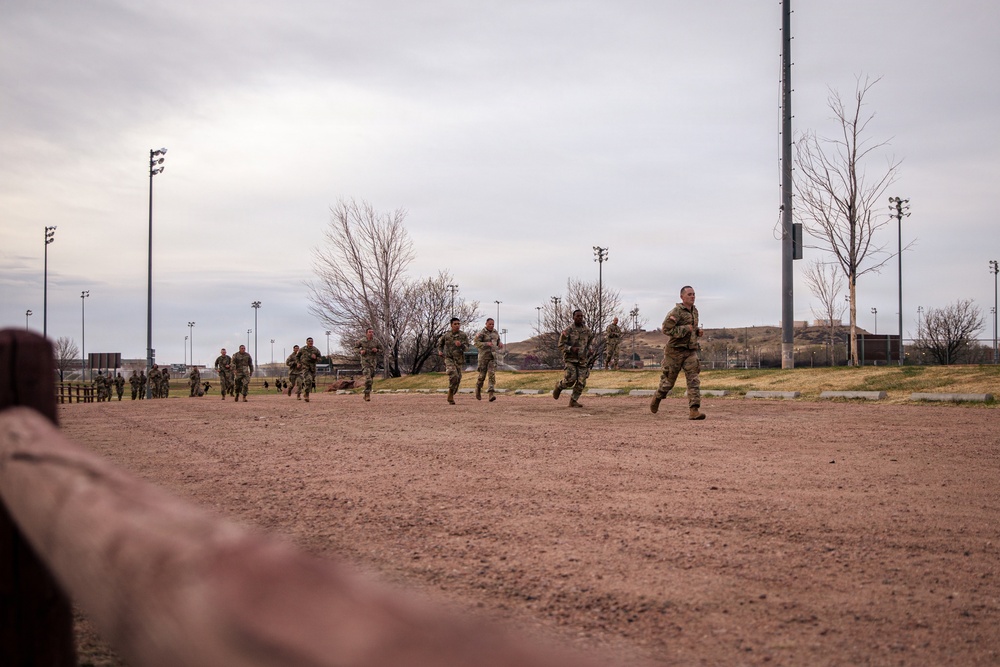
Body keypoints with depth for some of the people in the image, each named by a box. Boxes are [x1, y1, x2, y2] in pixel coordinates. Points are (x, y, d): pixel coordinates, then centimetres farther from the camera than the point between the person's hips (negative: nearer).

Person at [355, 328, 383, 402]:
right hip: (365, 362, -2)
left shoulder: (376, 342, 1)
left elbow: (381, 351, 11)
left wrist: (377, 350, -11)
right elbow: (356, 347, 13)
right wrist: (360, 351, -7)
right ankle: (367, 394, -11)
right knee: (368, 378, -18)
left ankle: (366, 395, 23)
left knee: (370, 379, 7)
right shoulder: (362, 341, -2)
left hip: (373, 362, 2)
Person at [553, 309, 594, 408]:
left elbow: (591, 343, 22)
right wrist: (571, 349, -21)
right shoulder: (567, 330, -7)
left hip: (582, 360, 4)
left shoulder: (587, 331, 6)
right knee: (571, 379, -17)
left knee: (581, 382, -4)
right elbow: (561, 345, -6)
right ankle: (559, 386, 14)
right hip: (570, 359, -4)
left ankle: (573, 401, 9)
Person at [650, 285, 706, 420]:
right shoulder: (676, 312, -13)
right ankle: (656, 398, 36)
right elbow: (666, 329, -21)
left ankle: (693, 410, -15)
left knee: (694, 380, -9)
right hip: (676, 350, -5)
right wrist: (686, 329, -20)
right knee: (669, 379, 8)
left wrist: (698, 331, 7)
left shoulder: (695, 311, 12)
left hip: (691, 350, 6)